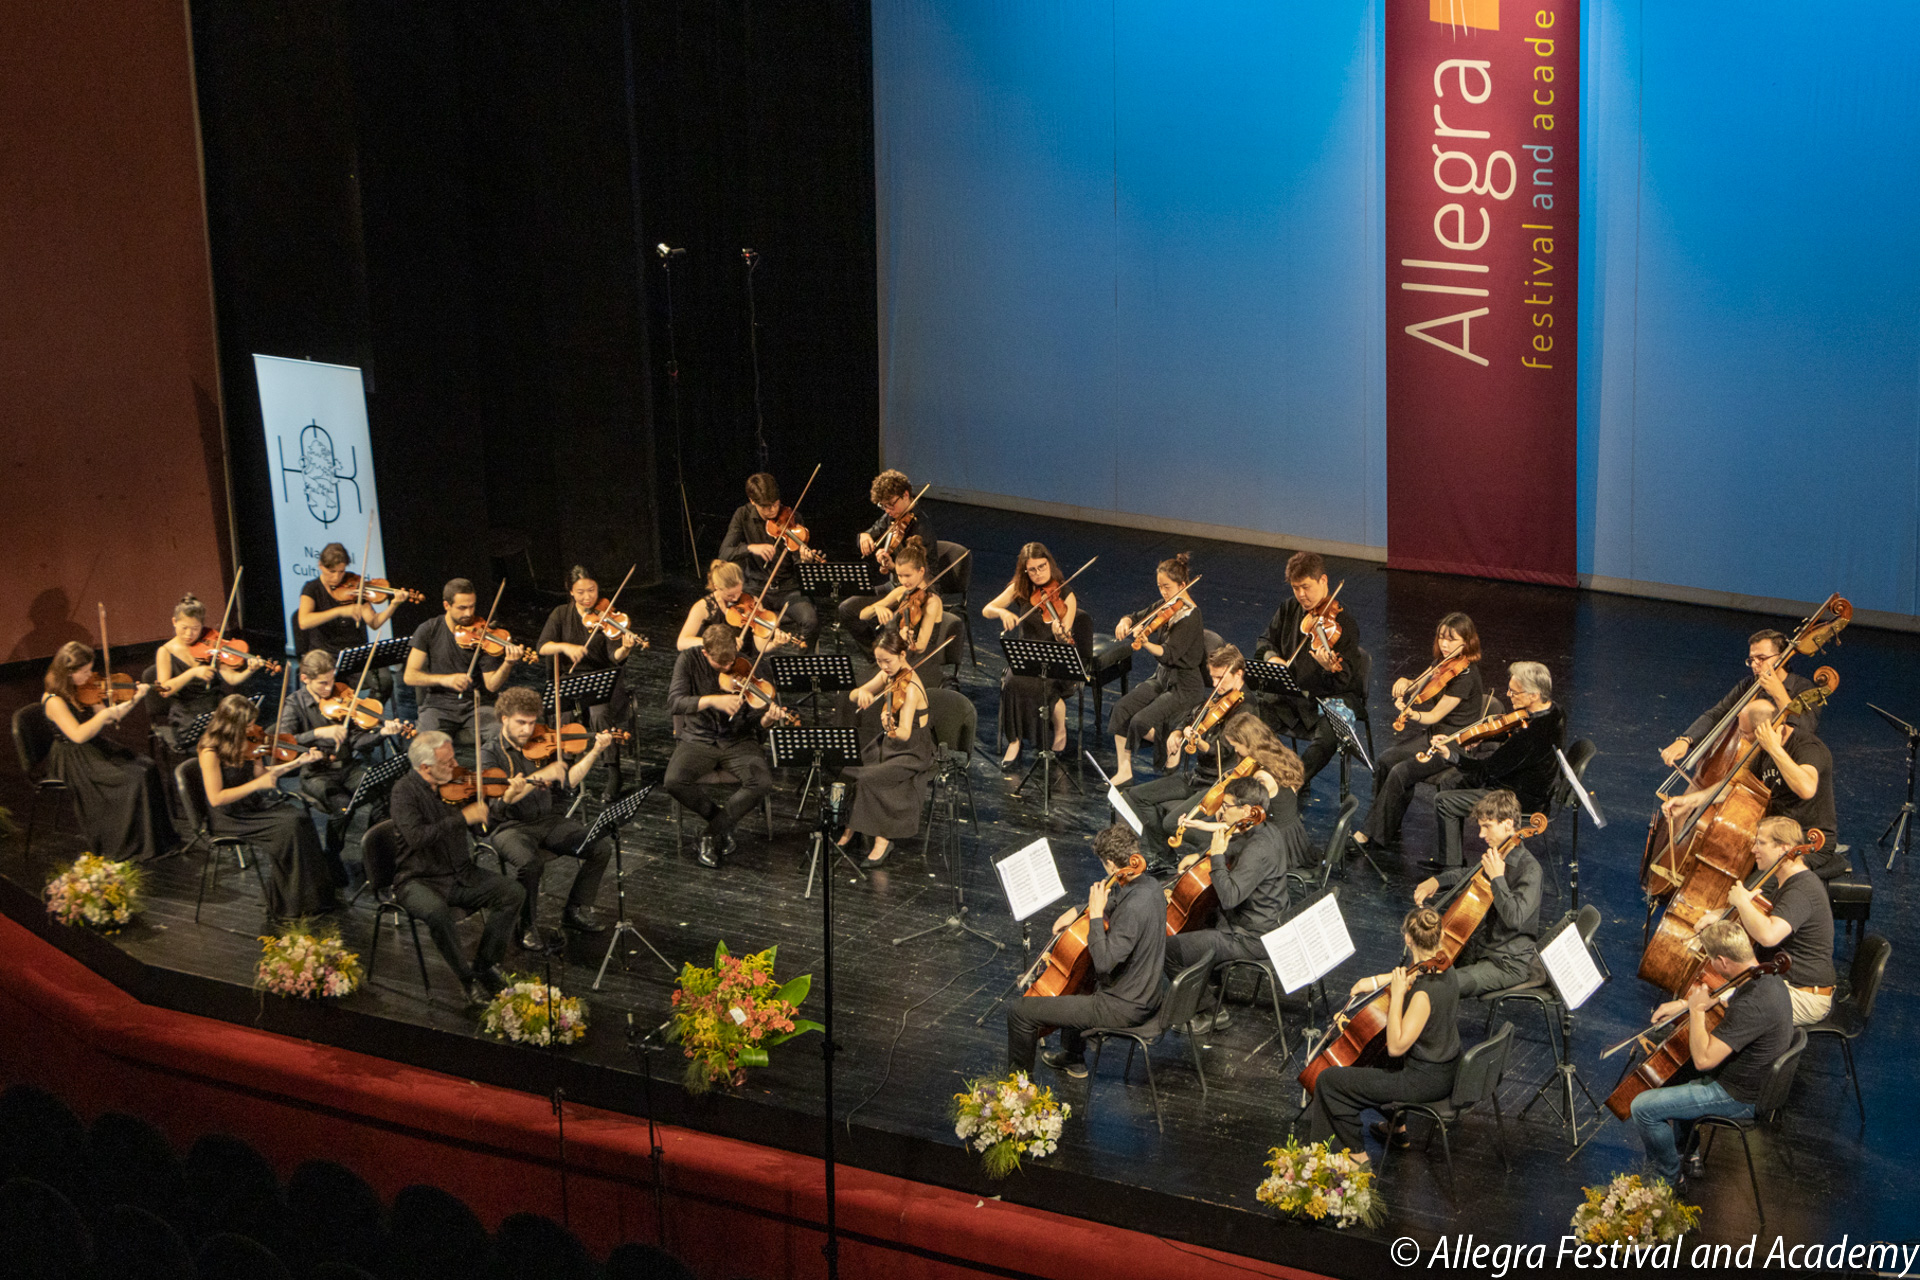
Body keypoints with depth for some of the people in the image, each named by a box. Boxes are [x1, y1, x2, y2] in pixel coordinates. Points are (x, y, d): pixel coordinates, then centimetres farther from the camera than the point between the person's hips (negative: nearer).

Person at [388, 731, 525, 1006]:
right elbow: (416, 837, -30)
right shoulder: (405, 791, -14)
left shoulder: (453, 785, 3)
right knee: (437, 912, -37)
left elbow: (482, 815, 13)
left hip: (460, 874, 6)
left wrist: (509, 796, -4)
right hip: (419, 880, -6)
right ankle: (467, 978, -16)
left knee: (512, 894, -14)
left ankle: (484, 966, -1)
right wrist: (463, 818, -32)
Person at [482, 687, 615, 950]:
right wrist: (541, 775, -26)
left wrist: (595, 751, -9)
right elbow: (500, 797, -20)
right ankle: (528, 927, -13)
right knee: (529, 861, -37)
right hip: (510, 827, -5)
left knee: (601, 846, -14)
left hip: (548, 820, 5)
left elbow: (568, 780, 1)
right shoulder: (490, 753, -6)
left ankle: (576, 911, 5)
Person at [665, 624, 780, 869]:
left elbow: (757, 718, -4)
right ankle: (722, 820, -2)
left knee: (762, 780, -28)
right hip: (698, 739, 0)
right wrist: (712, 700, -33)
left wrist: (768, 717, -28)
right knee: (674, 780, -29)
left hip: (738, 741, 0)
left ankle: (713, 833, -9)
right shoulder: (689, 660, -7)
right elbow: (674, 702, -19)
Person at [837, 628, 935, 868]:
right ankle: (851, 828, 5)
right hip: (886, 746, 8)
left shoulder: (909, 688, -24)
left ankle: (882, 840, -14)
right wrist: (861, 693, -23)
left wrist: (892, 729, -54)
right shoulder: (888, 676, 0)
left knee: (867, 779, -27)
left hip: (912, 754, -8)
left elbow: (905, 733, -32)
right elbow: (852, 696, 0)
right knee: (843, 769, -11)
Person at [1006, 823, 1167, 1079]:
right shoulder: (1147, 884, -1)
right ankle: (1073, 1058, 50)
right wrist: (1077, 911, 6)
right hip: (1145, 994, 10)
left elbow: (1104, 962, -33)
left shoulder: (1134, 907, -31)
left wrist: (1096, 914, -26)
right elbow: (1115, 902, 21)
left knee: (1019, 1009, -6)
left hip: (1123, 1007, -10)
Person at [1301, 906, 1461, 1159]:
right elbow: (1414, 974, 21)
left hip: (1425, 1081, -9)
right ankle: (1397, 1126, 45)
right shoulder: (1445, 972, -4)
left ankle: (1358, 1156, 8)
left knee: (1329, 1081, -3)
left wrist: (1397, 994, -28)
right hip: (1446, 1070, 9)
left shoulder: (1426, 991, -31)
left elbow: (1396, 1046, -30)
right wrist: (1377, 981, 9)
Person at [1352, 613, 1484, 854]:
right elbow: (1416, 687, 12)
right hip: (1431, 734, 9)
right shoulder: (1442, 662, 6)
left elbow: (1434, 716, -23)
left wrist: (1412, 714, -42)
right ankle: (1384, 826, 1)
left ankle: (1377, 834, -10)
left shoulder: (1466, 675, -20)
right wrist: (1405, 683, -12)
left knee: (1401, 773, -22)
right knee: (1384, 761, -8)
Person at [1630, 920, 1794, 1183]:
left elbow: (1703, 1059, -34)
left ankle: (1671, 1176, 11)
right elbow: (1726, 999, 20)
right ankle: (1681, 1149, 41)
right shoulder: (1767, 975, -3)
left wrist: (1697, 1011, -22)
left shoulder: (1753, 1004, -35)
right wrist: (1685, 1003, 8)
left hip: (1739, 1097, -10)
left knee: (1643, 1107, -9)